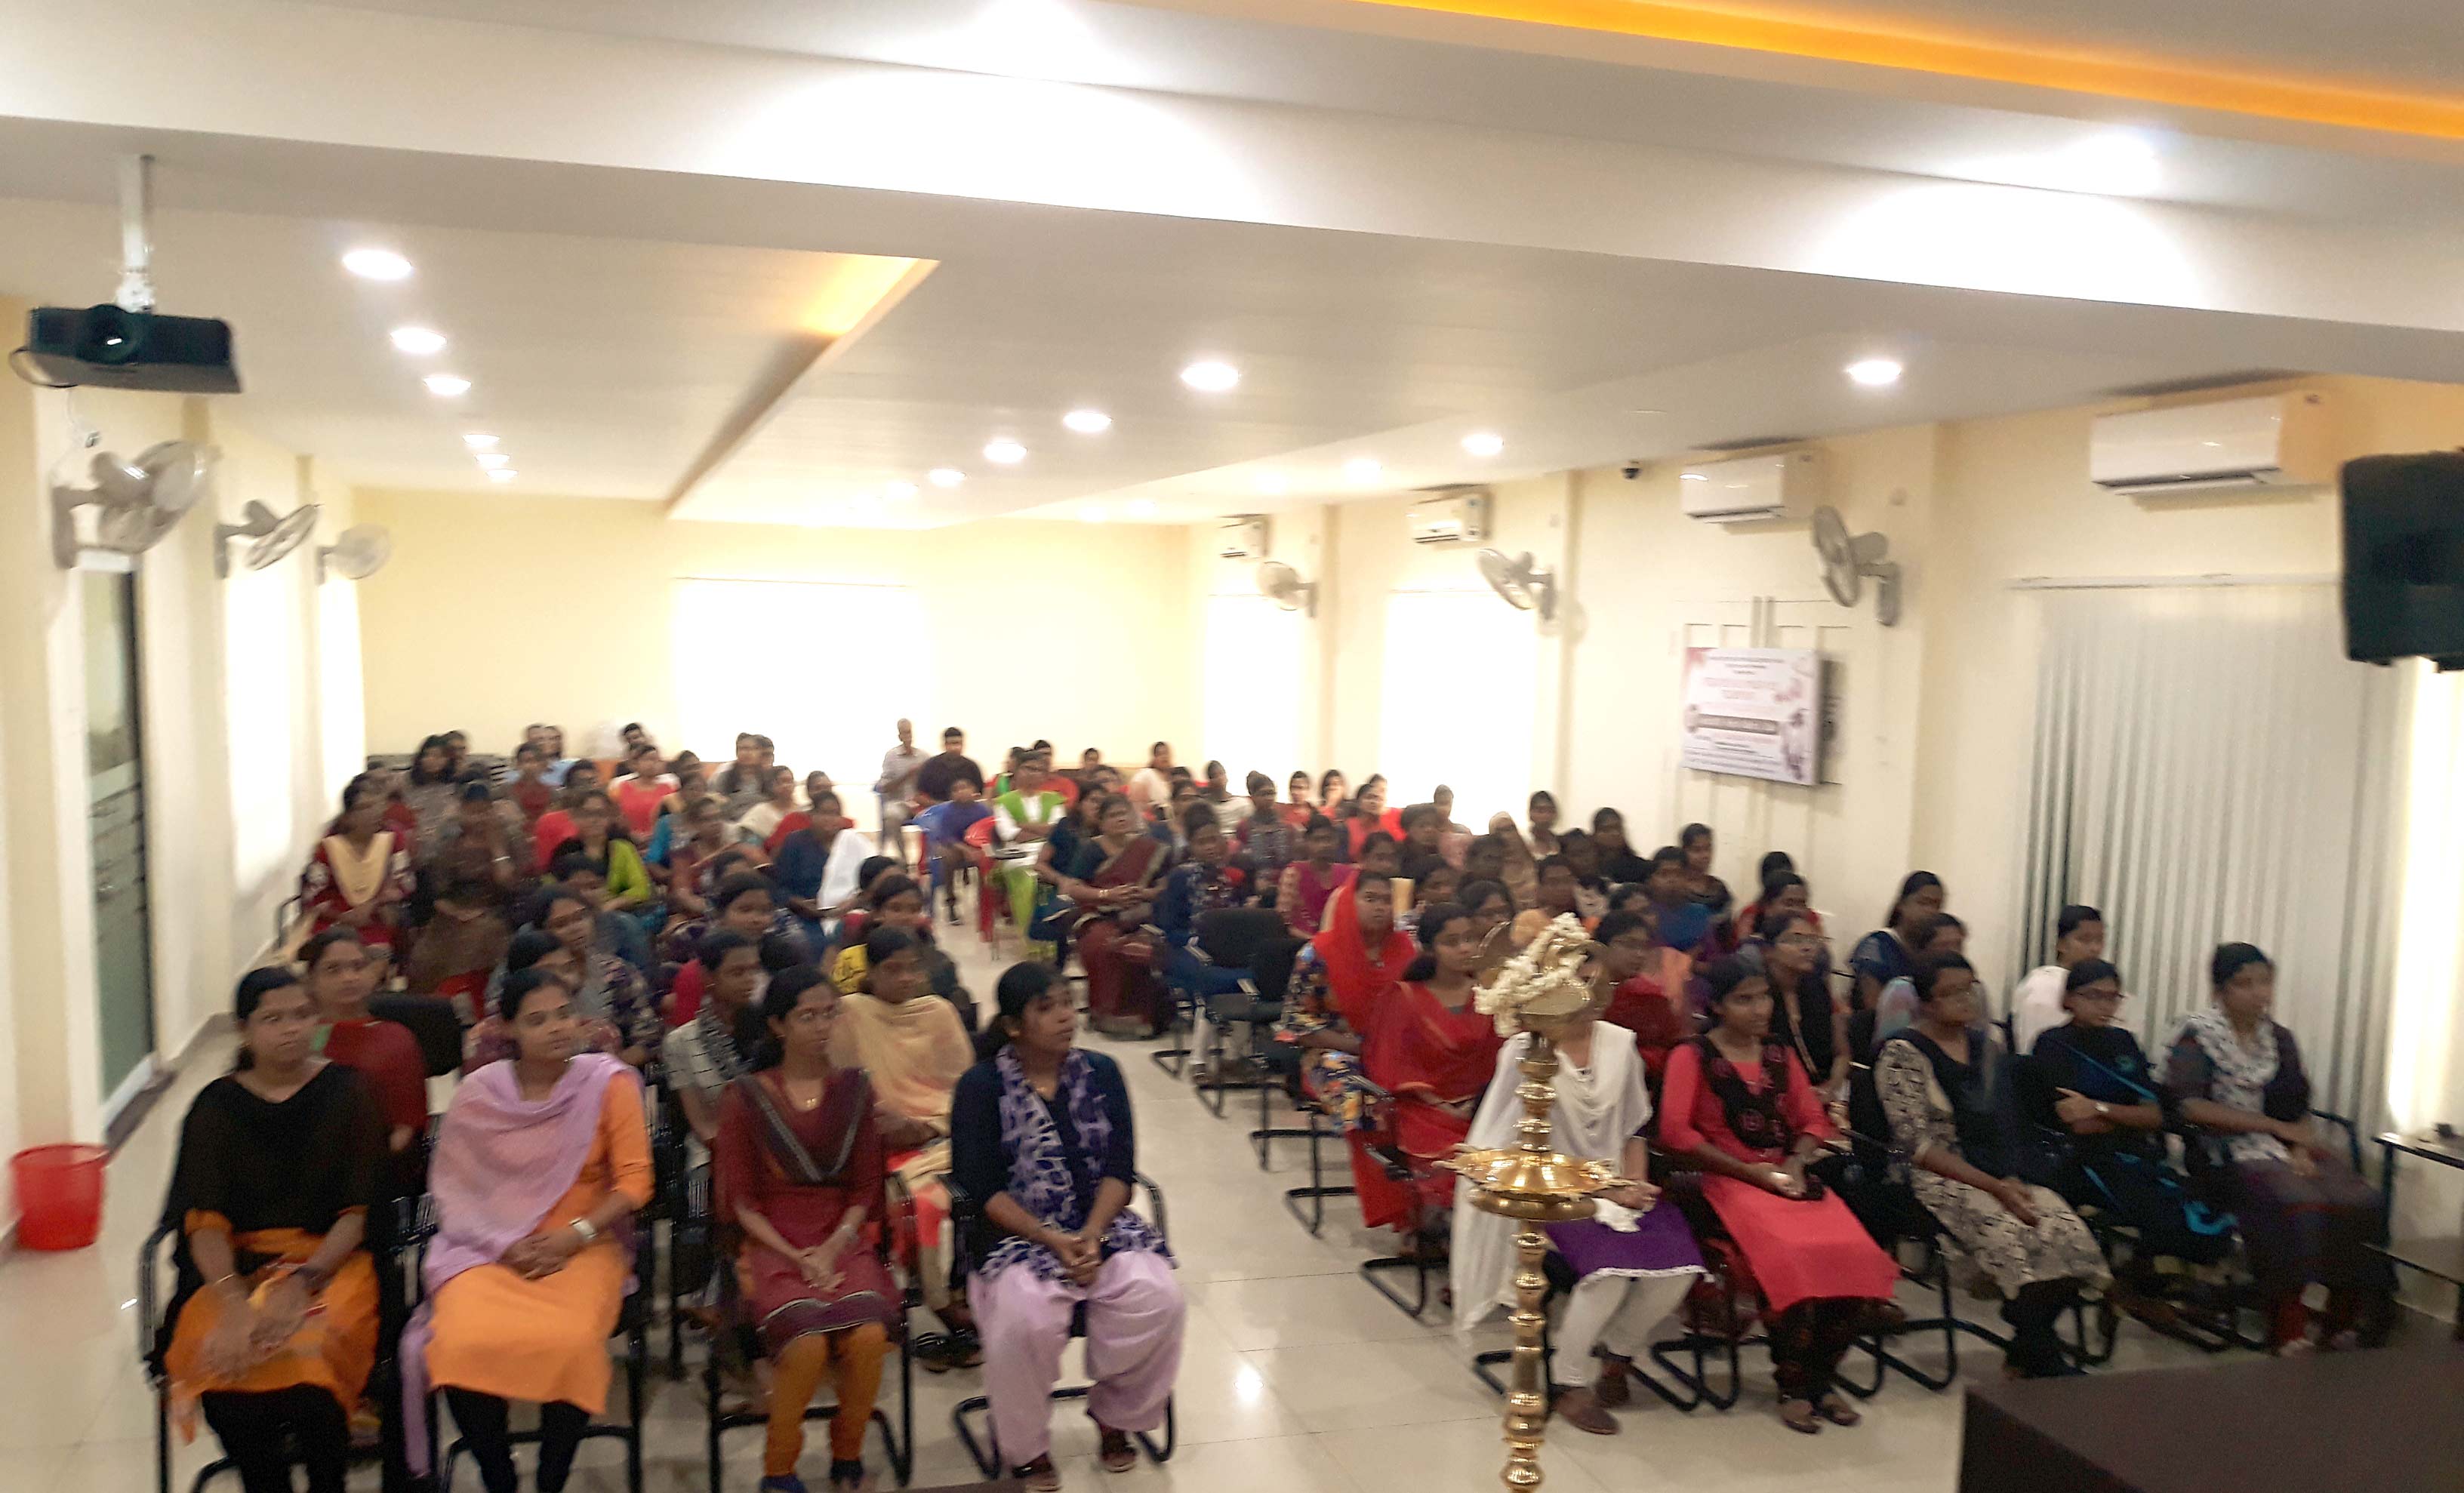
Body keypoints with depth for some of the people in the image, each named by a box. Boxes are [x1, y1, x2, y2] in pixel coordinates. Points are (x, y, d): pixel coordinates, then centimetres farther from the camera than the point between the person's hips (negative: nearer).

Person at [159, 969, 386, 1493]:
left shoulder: (345, 1092, 3)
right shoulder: (217, 1106, 5)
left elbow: (358, 1211, -1)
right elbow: (204, 1219, -5)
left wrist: (302, 1281, -19)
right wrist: (233, 1301, -23)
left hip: (329, 1259, -1)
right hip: (238, 1264, 2)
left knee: (311, 1358, -31)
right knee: (221, 1363, -29)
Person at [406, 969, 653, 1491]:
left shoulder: (609, 1081, -4)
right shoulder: (478, 1093, 1)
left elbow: (634, 1180, -5)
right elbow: (452, 1187, 3)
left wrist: (571, 1238, -15)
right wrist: (505, 1246, -12)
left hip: (583, 1247, -1)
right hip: (488, 1246, 2)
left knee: (569, 1344, -32)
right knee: (465, 1345, -28)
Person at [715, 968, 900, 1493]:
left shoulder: (854, 1088, 7)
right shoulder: (746, 1096, 0)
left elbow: (865, 1187, 8)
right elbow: (739, 1199, 0)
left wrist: (833, 1248, -9)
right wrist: (797, 1257, -11)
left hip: (842, 1237, 2)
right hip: (771, 1240, -2)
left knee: (868, 1335, -26)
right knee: (807, 1343, -30)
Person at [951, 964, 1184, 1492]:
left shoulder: (1101, 1073, 6)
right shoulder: (981, 1087, -3)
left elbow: (1120, 1170, 1)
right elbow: (982, 1187, -9)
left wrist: (1092, 1237, -16)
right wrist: (1054, 1241, -19)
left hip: (1101, 1227, 3)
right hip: (1017, 1235, -3)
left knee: (1158, 1300, -23)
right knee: (1025, 1320, -33)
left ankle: (1114, 1412, 6)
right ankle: (1027, 1447, -4)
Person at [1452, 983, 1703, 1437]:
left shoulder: (1619, 1042, 7)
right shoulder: (1526, 1052, -10)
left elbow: (1634, 1128, 15)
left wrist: (1635, 1184, -3)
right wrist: (1605, 1194, -14)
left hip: (1618, 1185, 5)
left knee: (1678, 1268, -19)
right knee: (1612, 1269, -31)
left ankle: (1616, 1357, 10)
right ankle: (1567, 1383, -6)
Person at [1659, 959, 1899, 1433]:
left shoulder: (1781, 1053, 19)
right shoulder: (1693, 1056, 2)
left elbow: (1813, 1120, 16)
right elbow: (1675, 1131, -8)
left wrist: (1797, 1164, -5)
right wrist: (1749, 1171, -11)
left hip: (1790, 1176, 5)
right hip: (1731, 1181, -5)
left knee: (1857, 1256, -21)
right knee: (1791, 1259, -31)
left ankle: (1821, 1378, 0)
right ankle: (1793, 1386, -9)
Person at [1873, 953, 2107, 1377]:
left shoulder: (1987, 1046, 14)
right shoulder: (1903, 1055, -7)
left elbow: (2007, 1122, 14)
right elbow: (1917, 1146, -13)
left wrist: (2012, 1180, -6)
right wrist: (1994, 1187, -17)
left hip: (2001, 1176, 6)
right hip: (1939, 1180, -6)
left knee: (2068, 1232, -20)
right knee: (2012, 1236, -29)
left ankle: (2024, 1350, -1)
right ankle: (2045, 1363, -10)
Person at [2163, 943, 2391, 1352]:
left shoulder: (2279, 1039, 15)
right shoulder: (2198, 1036, -3)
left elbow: (2299, 1109, 12)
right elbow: (2190, 1107, -13)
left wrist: (2301, 1148, -11)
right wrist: (2276, 1127, -12)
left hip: (2285, 1149, 6)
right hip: (2228, 1153, -6)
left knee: (2362, 1202, -20)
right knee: (2296, 1203, -32)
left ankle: (2344, 1319, -6)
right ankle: (2289, 1329, -24)